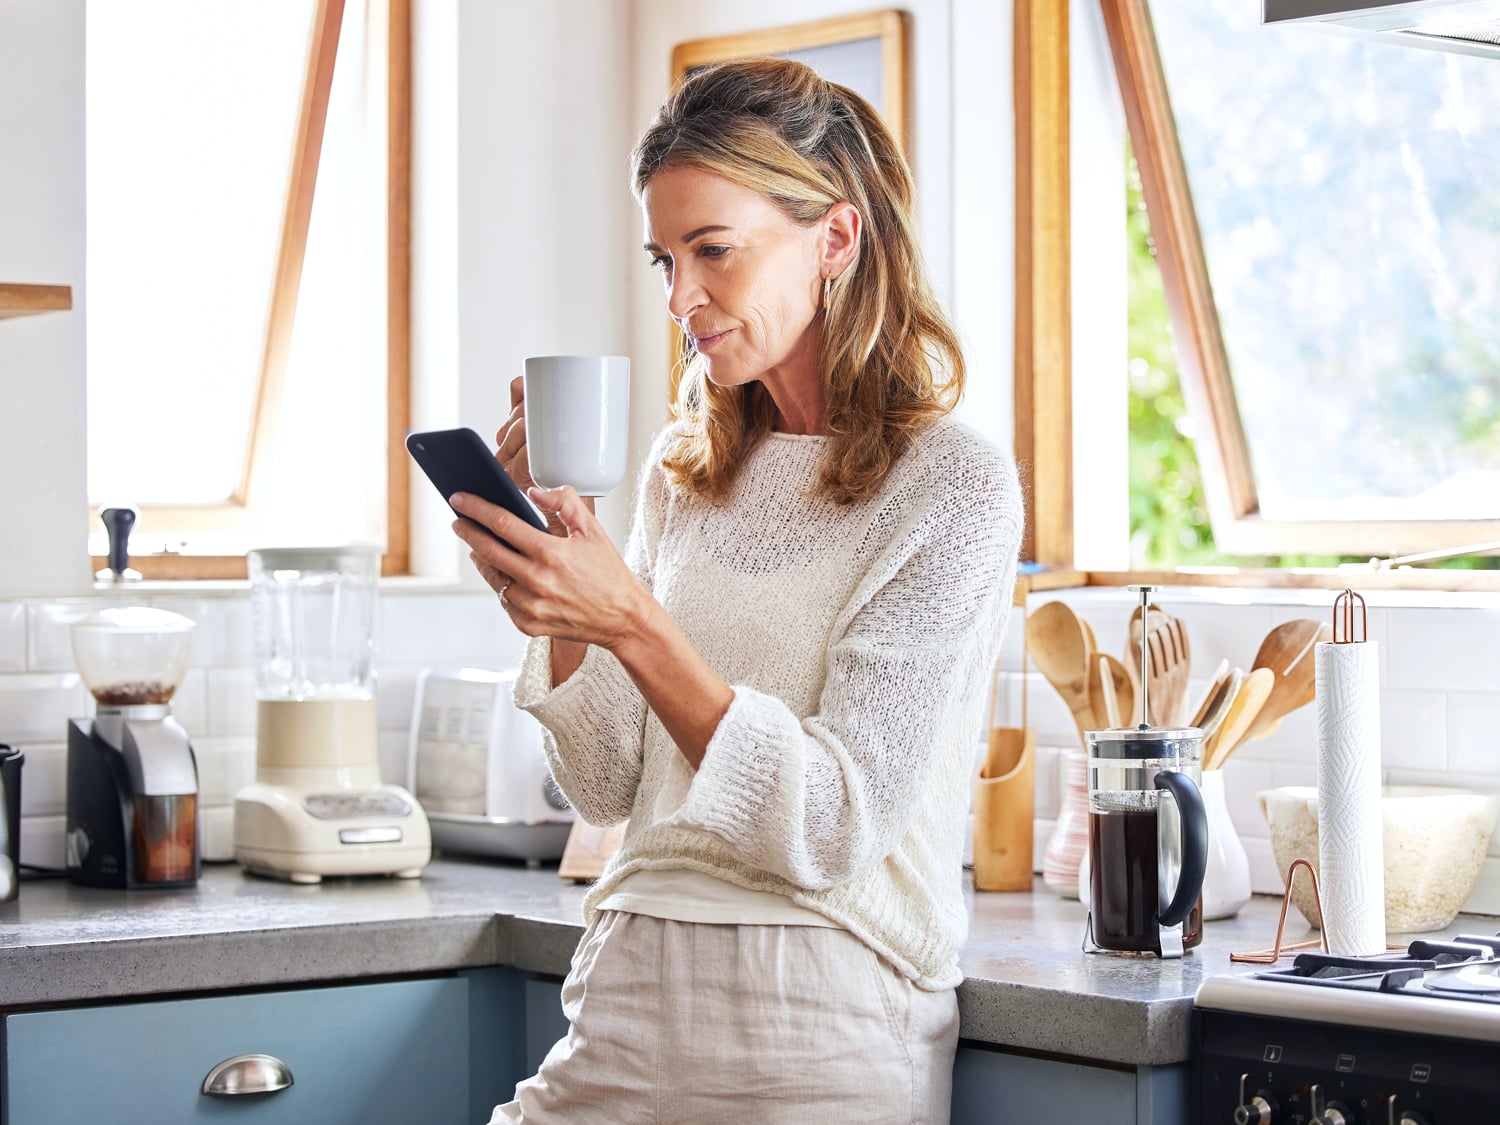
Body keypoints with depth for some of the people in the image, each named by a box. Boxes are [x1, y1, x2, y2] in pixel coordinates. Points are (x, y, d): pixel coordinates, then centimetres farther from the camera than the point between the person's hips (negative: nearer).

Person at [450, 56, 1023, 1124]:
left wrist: (632, 623, -23)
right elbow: (609, 786, 9)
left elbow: (831, 826, -15)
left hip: (822, 1036, -5)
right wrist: (555, 585, -4)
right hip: (625, 1015, 5)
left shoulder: (952, 484, -8)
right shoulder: (685, 474, 10)